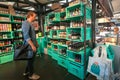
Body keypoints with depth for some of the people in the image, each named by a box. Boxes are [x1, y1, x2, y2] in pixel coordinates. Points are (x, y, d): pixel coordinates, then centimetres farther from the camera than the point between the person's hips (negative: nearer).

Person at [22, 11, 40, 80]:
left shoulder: (30, 24, 14)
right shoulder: (26, 23, -17)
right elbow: (26, 36, -25)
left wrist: (36, 43, 21)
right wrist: (32, 45, -26)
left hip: (32, 45, 10)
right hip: (30, 45, -10)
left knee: (31, 59, 19)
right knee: (31, 60, 5)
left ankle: (27, 72, 36)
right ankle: (31, 74, 24)